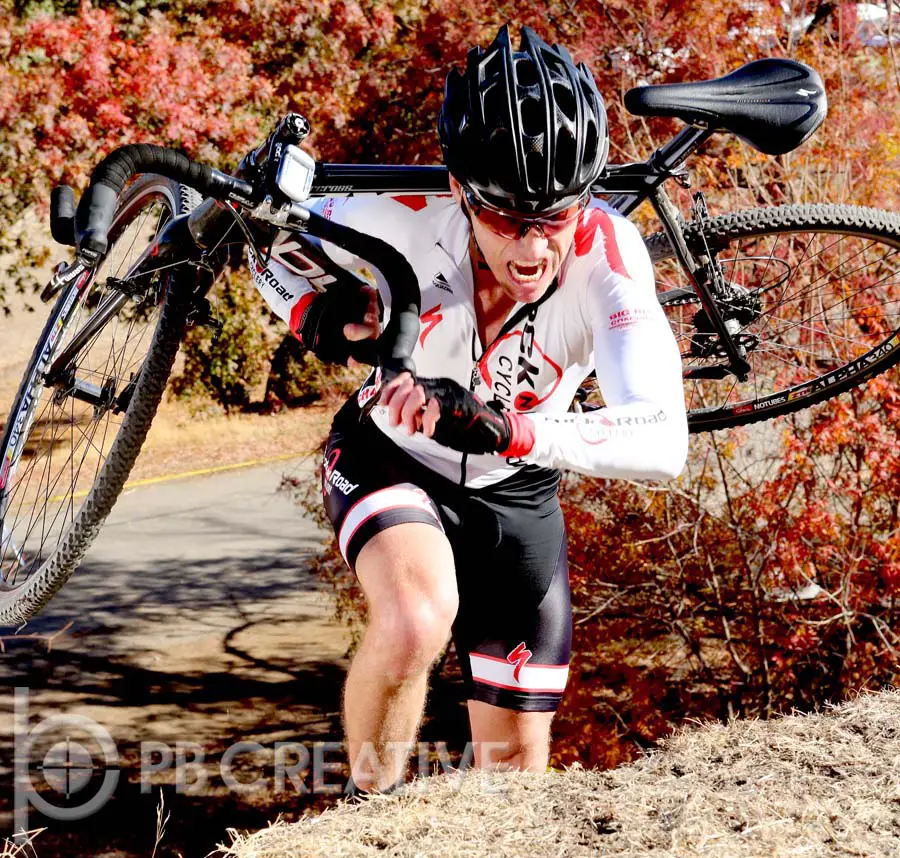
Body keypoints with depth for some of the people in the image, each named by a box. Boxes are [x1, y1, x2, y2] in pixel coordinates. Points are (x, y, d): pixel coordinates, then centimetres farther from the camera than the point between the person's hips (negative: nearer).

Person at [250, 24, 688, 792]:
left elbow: (662, 441, -43)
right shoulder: (406, 219, -31)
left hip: (512, 492, 2)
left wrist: (507, 429, -57)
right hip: (390, 458, -1)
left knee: (516, 762, 5)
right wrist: (313, 310, -32)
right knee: (417, 620, -34)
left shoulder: (606, 252, -33)